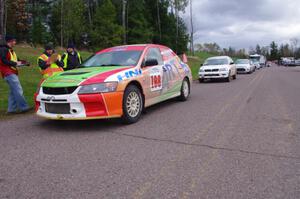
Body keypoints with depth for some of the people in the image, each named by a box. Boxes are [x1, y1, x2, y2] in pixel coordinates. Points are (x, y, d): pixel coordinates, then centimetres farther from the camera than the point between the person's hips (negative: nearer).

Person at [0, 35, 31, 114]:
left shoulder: (11, 50, 23)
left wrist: (19, 62, 5)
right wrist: (15, 63, -16)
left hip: (13, 73, 10)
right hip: (8, 73, -10)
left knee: (13, 91, 8)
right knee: (18, 90, -16)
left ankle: (11, 109, 11)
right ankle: (23, 107, -17)